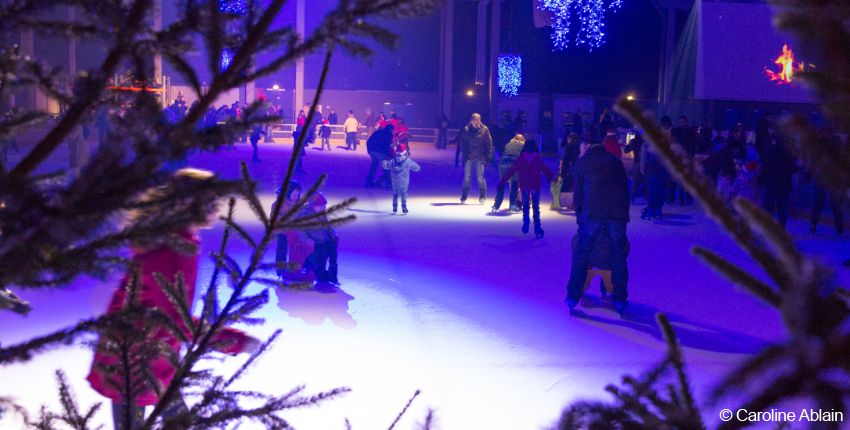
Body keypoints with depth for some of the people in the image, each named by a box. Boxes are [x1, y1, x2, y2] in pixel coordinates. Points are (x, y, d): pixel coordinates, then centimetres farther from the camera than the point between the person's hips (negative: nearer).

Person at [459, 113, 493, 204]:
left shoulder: (484, 130, -1)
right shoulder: (466, 130, -1)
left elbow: (489, 144, 2)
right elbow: (463, 144, 4)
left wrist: (488, 157, -3)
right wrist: (465, 155, -5)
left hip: (480, 158, -1)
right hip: (469, 158, 1)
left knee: (480, 177, -1)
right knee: (467, 177, 4)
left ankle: (482, 196, 7)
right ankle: (464, 196, 14)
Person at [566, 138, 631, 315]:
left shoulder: (582, 162, 15)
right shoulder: (615, 160, 24)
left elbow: (578, 194, 13)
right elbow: (625, 187, 22)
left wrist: (580, 218, 19)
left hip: (592, 212, -2)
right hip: (618, 212, 2)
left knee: (582, 254, 7)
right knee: (618, 255, 9)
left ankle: (573, 296, 9)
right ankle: (620, 300, 10)